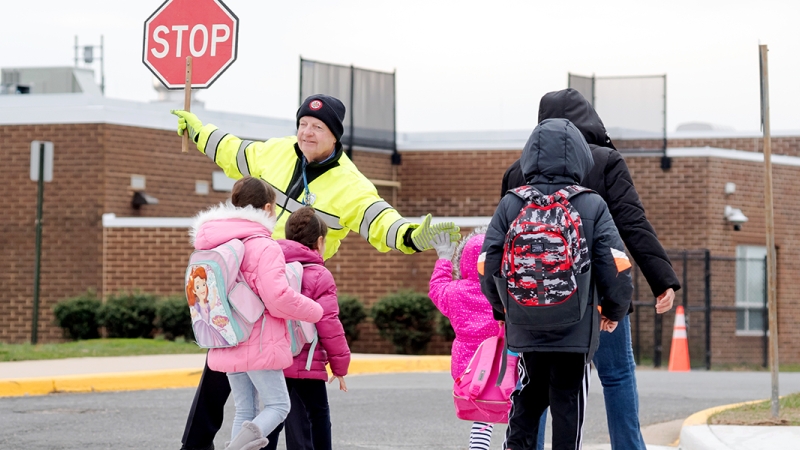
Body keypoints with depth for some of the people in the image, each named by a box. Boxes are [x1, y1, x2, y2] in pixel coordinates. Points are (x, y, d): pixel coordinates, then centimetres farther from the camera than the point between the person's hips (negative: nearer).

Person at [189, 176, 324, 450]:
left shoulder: (212, 246, 9)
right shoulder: (264, 248, -15)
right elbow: (279, 299, -21)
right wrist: (315, 311, -6)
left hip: (228, 349, 7)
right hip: (260, 345, -7)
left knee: (245, 410, 13)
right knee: (278, 405, 1)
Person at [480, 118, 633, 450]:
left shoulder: (509, 205, -1)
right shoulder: (593, 207, -6)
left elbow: (488, 270, -1)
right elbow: (617, 271, -9)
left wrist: (503, 309, 19)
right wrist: (614, 312, 10)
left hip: (524, 328, 2)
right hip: (576, 332, -2)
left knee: (527, 401, 18)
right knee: (568, 407, 7)